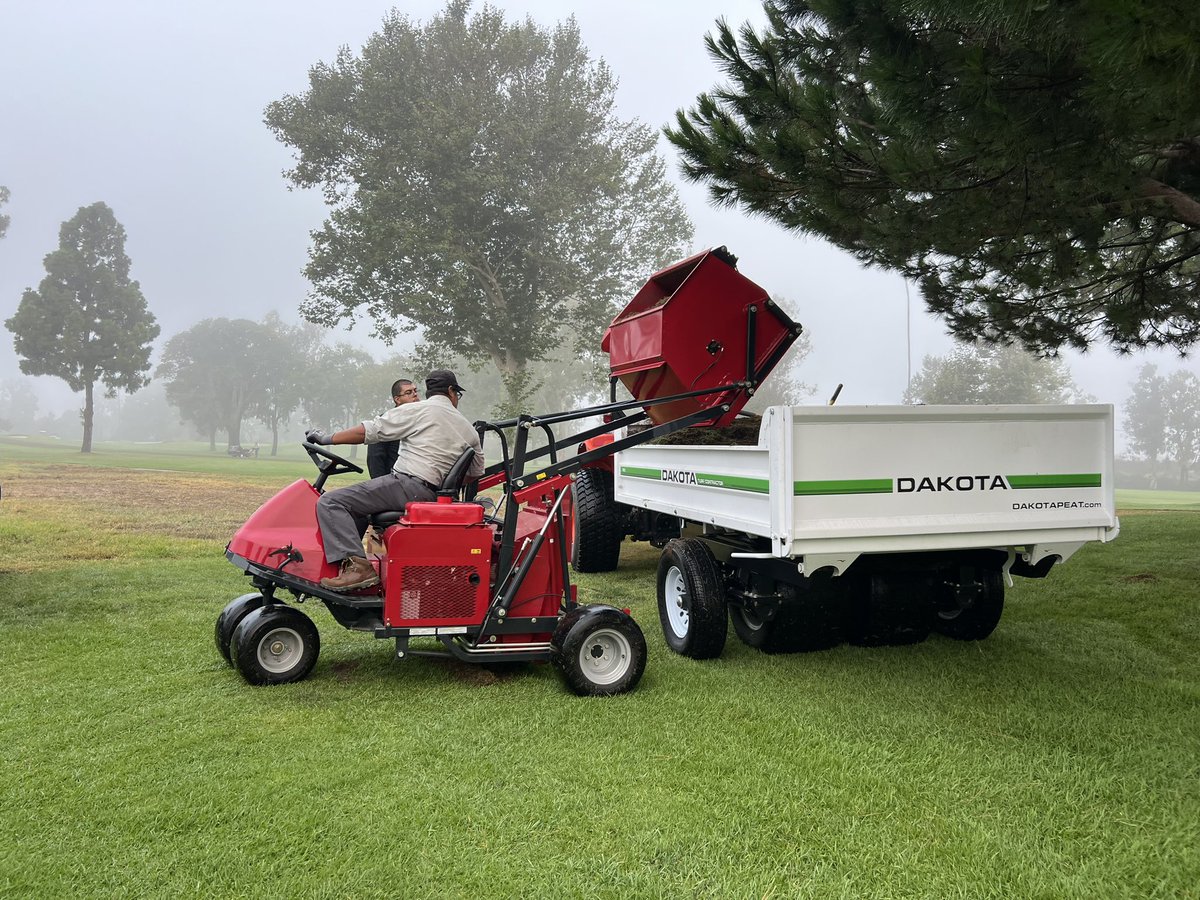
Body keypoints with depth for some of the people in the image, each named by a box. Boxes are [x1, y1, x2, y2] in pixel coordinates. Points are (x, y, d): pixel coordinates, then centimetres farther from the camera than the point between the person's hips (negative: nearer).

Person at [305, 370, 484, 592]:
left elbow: (369, 431, -2)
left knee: (330, 502, -12)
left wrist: (328, 438, 7)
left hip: (408, 484, -8)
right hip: (435, 497, 8)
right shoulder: (467, 429, 17)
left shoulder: (416, 411, 1)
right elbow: (476, 472, 27)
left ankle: (357, 566, -27)